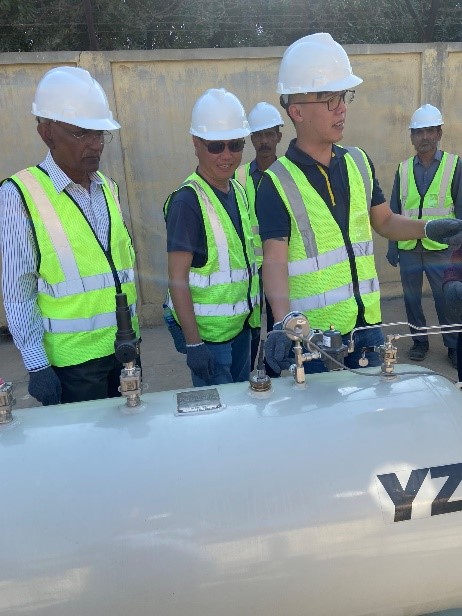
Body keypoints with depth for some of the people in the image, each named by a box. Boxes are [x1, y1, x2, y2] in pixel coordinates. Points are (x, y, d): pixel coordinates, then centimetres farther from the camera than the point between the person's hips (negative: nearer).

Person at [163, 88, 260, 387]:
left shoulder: (239, 191, 6)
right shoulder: (188, 200, -17)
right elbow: (177, 279, -18)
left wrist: (255, 311, 14)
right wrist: (193, 343, -20)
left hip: (242, 325, 7)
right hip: (208, 332, -7)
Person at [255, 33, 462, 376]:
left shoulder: (359, 163, 4)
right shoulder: (277, 183, -13)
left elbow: (385, 222, 15)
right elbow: (275, 260, -19)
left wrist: (429, 228, -4)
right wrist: (283, 322, -35)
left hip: (366, 324, 6)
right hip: (311, 333, -5)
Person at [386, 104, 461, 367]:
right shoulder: (403, 168, 7)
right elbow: (394, 211, 9)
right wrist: (392, 246, 4)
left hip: (441, 248, -2)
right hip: (408, 248, 3)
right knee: (412, 298, 10)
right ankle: (420, 341, 27)